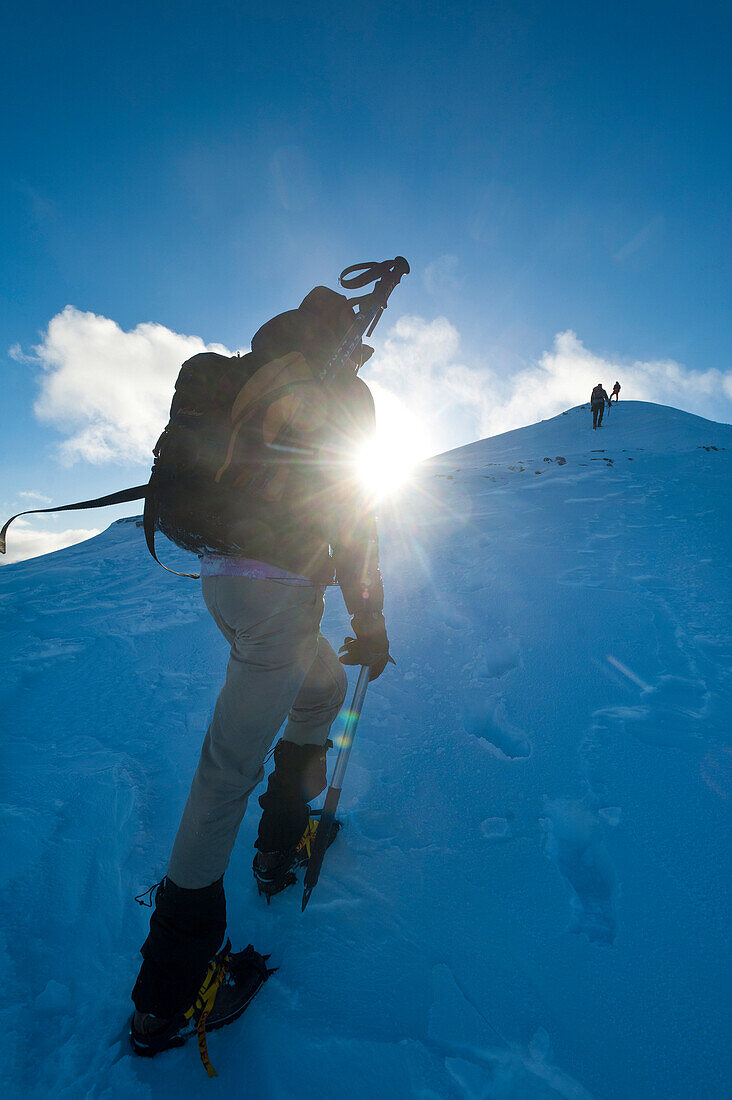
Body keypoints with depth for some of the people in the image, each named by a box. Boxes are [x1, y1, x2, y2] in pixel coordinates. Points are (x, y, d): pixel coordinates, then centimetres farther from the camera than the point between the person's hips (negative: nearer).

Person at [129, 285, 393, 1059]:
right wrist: (369, 620, -5)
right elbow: (350, 513, -10)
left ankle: (282, 843, 36)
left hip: (222, 576, 8)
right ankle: (167, 996, 13)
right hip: (277, 588, -8)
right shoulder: (344, 391, -2)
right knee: (232, 764, -2)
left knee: (324, 684, 26)